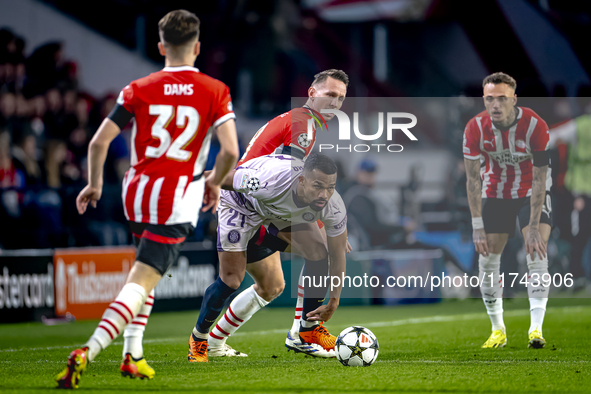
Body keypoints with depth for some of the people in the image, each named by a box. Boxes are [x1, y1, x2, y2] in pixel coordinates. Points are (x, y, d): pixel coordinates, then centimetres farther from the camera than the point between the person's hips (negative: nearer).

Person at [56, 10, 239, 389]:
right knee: (140, 284, -8)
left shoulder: (139, 90, 3)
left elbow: (99, 141, -2)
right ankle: (88, 353, -27)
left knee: (147, 270, 28)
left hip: (137, 191, 4)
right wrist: (215, 182, 8)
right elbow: (230, 150, -11)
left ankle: (133, 354, 23)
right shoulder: (215, 91, -1)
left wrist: (95, 184, 14)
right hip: (179, 199, -4)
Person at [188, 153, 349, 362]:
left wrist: (333, 303, -16)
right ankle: (198, 339, 15)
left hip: (287, 211, 4)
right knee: (230, 281, -9)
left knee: (318, 256, -14)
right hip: (241, 202, -4)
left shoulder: (334, 208, -31)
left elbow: (338, 256, -15)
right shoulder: (270, 182, -47)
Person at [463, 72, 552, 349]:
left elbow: (540, 178, -23)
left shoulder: (535, 126, -27)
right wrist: (478, 227, -18)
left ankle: (536, 328, -23)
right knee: (488, 256, -1)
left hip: (532, 193, -2)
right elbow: (473, 179, -14)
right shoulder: (475, 128, -20)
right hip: (495, 193, 2)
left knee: (537, 251, -19)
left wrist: (534, 228, -27)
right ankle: (498, 329, 13)